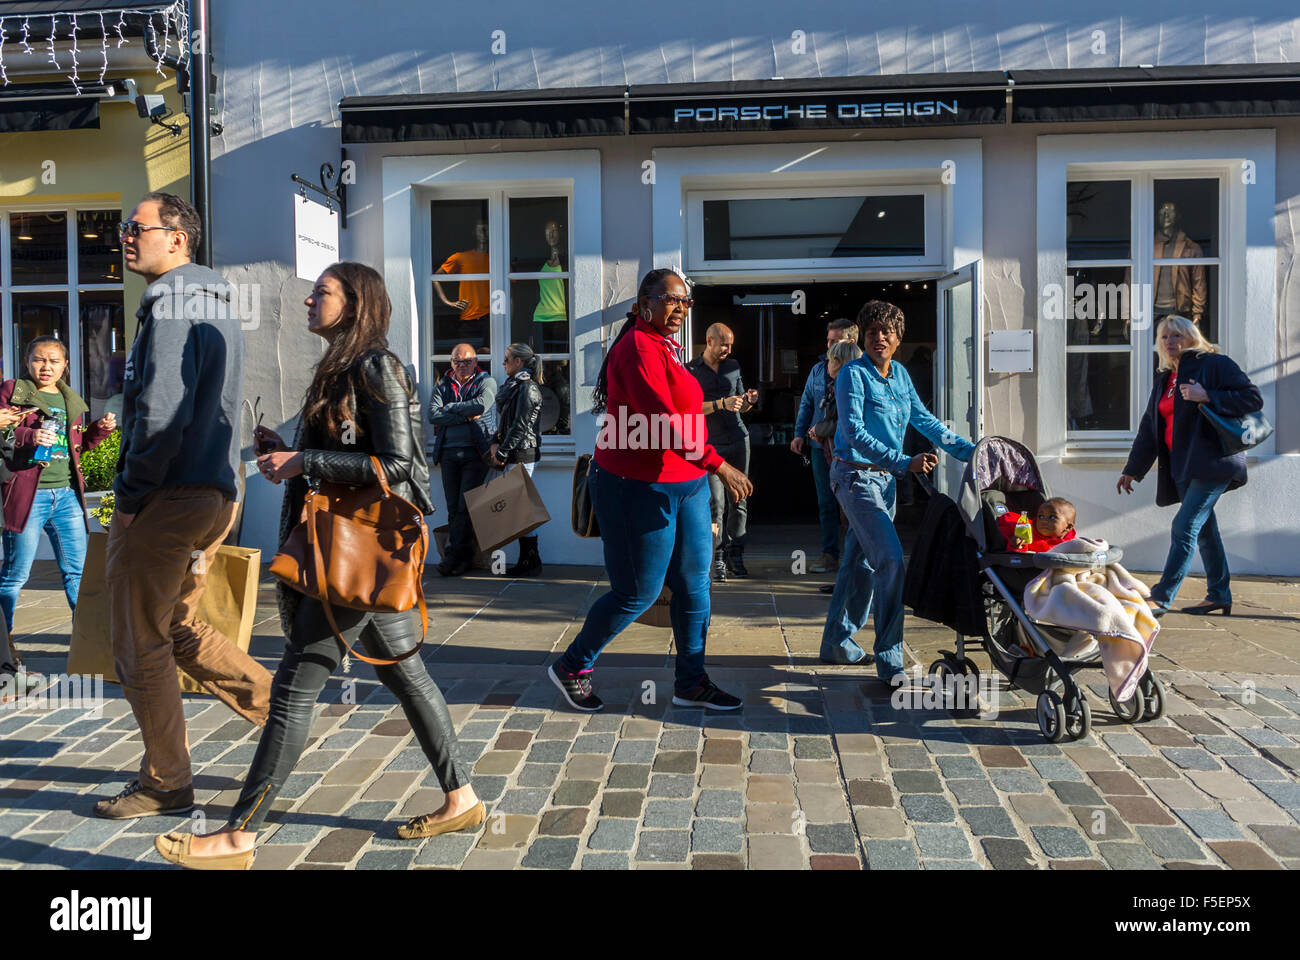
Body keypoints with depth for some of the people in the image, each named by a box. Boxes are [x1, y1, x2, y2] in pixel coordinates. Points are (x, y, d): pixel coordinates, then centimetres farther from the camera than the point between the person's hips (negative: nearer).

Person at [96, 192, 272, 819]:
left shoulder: (170, 303, -11)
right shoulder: (218, 302, 18)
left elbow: (163, 411, -22)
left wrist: (129, 495, -13)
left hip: (167, 499, -9)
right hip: (217, 493, 9)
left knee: (140, 643, 2)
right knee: (180, 631, 20)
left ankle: (165, 784, 13)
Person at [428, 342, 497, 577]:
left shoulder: (486, 382, 7)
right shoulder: (442, 386, 15)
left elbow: (481, 405, -14)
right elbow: (433, 415, -1)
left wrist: (450, 408, -3)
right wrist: (465, 416, -9)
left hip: (476, 452, -3)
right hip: (449, 452, 4)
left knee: (466, 506, -9)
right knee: (453, 508, 2)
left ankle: (453, 555, -7)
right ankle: (465, 557, 8)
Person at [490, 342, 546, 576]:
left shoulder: (527, 388, -11)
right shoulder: (513, 386, 18)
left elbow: (520, 426, -16)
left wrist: (502, 453, -13)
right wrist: (495, 443, 4)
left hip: (522, 454, -10)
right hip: (514, 454, 10)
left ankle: (531, 562, -1)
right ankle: (526, 561, 14)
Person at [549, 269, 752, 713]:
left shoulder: (666, 347, 15)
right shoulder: (640, 348, -17)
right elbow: (662, 421, -26)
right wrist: (718, 465, -27)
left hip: (684, 485, 10)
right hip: (641, 490, -10)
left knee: (694, 584, 11)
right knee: (638, 594, 1)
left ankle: (691, 683, 23)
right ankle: (571, 667, 21)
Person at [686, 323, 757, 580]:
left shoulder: (733, 365, 14)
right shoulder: (690, 370, 0)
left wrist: (749, 401, -3)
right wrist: (722, 404, -19)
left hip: (739, 440, 4)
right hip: (711, 444, -4)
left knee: (739, 501, 3)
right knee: (716, 503, -7)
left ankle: (736, 556, 10)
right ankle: (719, 559, 1)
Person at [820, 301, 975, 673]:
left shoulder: (900, 374, 10)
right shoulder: (853, 375, -13)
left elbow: (923, 419, 17)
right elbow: (855, 433, -21)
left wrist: (968, 450, 13)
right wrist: (904, 462, -29)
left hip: (885, 477, 8)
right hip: (856, 476, -8)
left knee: (860, 562, 13)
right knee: (890, 560, -16)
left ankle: (836, 642, 26)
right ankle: (889, 660, -9)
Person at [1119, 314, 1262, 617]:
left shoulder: (1215, 365, -3)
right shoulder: (1165, 380, 19)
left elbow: (1253, 399, -10)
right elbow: (1149, 428, 21)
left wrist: (1207, 396, -20)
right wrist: (1132, 470, 20)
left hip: (1213, 462, -7)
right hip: (1181, 468, 7)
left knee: (1184, 527, -14)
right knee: (1203, 529, 12)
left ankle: (1161, 598, -15)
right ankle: (1219, 595, 21)